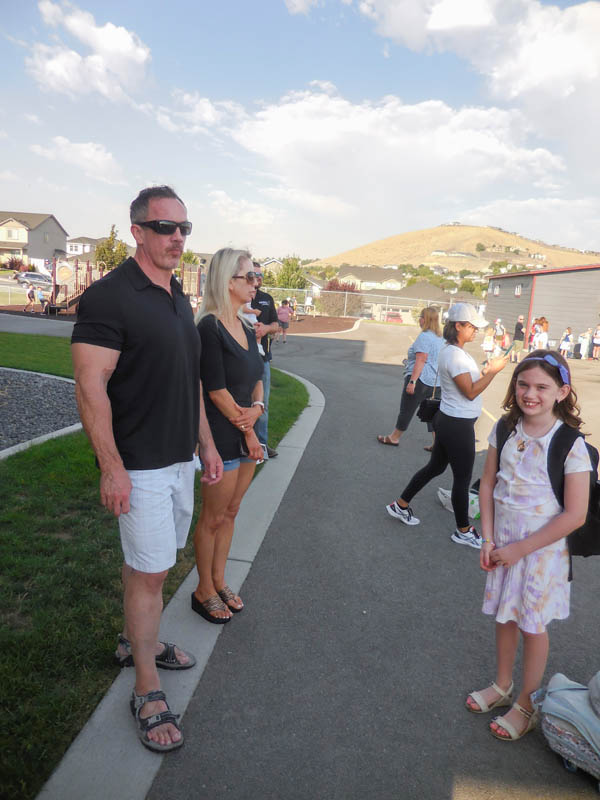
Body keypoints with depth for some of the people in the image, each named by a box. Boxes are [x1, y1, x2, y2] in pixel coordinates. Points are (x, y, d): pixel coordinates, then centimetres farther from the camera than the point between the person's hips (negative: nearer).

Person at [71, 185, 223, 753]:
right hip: (140, 465, -8)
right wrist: (112, 468, -20)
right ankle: (147, 693, 17)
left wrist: (206, 445, 15)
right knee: (149, 572, 0)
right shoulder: (108, 296, -14)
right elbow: (90, 388, -18)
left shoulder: (178, 299, 12)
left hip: (180, 458, 8)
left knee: (151, 562, 20)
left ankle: (136, 640, 41)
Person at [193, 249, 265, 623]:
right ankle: (204, 592, 27)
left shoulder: (247, 328, 8)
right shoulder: (210, 328, -17)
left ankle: (219, 581, 36)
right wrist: (247, 431, -10)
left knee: (230, 514, 18)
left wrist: (257, 407, -9)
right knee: (213, 518, 8)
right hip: (222, 437, -8)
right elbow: (217, 392, -18)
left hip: (246, 434, 8)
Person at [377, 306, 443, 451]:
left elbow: (421, 360, -21)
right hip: (436, 383, 8)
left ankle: (394, 438, 18)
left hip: (421, 380, -8)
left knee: (406, 410, 5)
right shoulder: (441, 338, 13)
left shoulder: (424, 337, -14)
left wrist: (412, 381, -22)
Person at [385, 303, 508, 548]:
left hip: (448, 421, 10)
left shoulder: (454, 351, 11)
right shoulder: (454, 354, -21)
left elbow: (469, 380, 15)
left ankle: (400, 505, 32)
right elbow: (470, 391, -21)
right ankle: (463, 531, 20)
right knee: (462, 479, 4)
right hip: (458, 426, -10)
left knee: (436, 467, 21)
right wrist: (493, 371, -16)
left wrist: (487, 370, 4)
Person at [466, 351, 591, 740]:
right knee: (505, 617, 20)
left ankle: (526, 705, 35)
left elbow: (575, 515, -19)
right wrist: (489, 539, -5)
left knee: (533, 627, 12)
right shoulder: (505, 430, -7)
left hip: (542, 548, -4)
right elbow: (488, 485, 1)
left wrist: (520, 549, -16)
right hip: (503, 542, 4)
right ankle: (503, 686, 44)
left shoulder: (571, 445, -20)